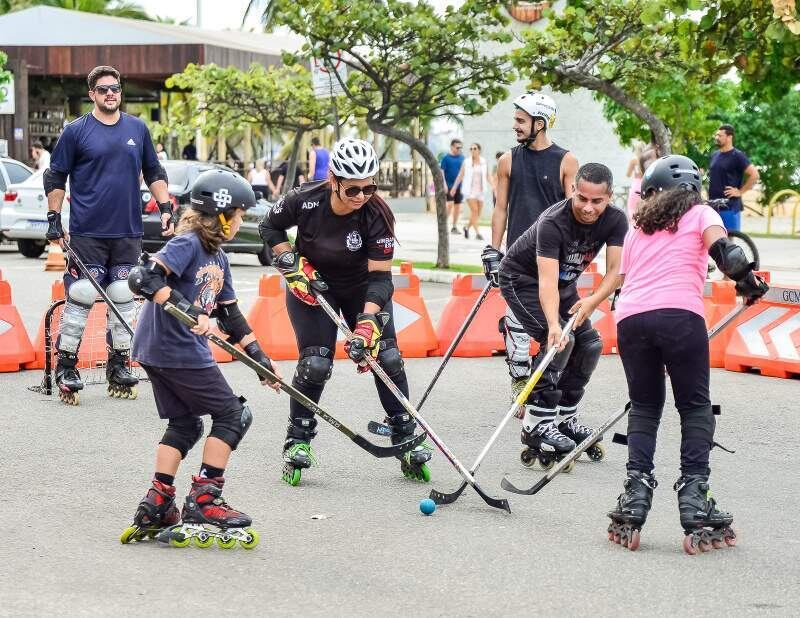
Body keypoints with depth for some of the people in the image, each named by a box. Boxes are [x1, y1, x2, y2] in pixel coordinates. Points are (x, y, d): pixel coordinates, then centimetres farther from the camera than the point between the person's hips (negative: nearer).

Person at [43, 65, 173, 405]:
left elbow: (154, 172, 18)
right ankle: (65, 366, 6)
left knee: (123, 299, 6)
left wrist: (166, 208, 9)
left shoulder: (138, 128, 10)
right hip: (87, 233, -3)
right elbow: (55, 177, 4)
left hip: (128, 233, 3)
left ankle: (119, 365, 16)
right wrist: (53, 219, -1)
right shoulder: (76, 131, 0)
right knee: (81, 298, -5)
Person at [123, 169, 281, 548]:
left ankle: (155, 507, 13)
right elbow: (143, 278, -25)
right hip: (176, 350, -9)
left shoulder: (217, 258, 16)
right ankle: (203, 502, -1)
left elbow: (229, 313, 21)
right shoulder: (187, 244, -13)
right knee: (232, 415, -2)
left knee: (184, 423, 15)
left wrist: (257, 354, 19)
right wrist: (188, 310, -32)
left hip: (158, 352, 9)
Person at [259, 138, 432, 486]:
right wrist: (292, 265, -17)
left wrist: (368, 321, -39)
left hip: (363, 288, 1)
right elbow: (269, 227, -5)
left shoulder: (377, 215, -27)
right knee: (315, 363, -13)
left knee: (388, 358, -7)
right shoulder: (305, 201, -26)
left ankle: (407, 441, 6)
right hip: (311, 286, -1)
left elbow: (380, 277, -26)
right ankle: (297, 443, 4)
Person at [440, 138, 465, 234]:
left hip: (459, 186, 5)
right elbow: (441, 171, -5)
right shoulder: (445, 157, -2)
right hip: (449, 186, -5)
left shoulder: (462, 158, 10)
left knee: (457, 206, 6)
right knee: (450, 204, -14)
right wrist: (444, 184, -13)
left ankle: (454, 227, 15)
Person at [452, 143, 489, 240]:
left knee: (478, 214, 6)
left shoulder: (484, 162, 4)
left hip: (480, 191, 3)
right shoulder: (466, 162, -1)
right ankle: (477, 233, -12)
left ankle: (467, 227, 29)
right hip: (470, 190, -3)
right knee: (474, 210, -15)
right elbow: (460, 176, 5)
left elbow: (487, 176, 6)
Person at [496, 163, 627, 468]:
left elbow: (615, 269, -24)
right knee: (559, 340, -24)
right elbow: (547, 280, -44)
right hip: (522, 278, -7)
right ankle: (537, 423, -20)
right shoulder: (553, 222, -35)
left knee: (590, 344, 1)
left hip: (564, 283, 7)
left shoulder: (615, 220, -18)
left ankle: (564, 417, 16)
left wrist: (593, 300, -42)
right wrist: (553, 324, -58)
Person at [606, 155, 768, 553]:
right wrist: (748, 281, 7)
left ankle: (634, 499, 5)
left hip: (629, 316, 3)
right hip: (680, 314, -3)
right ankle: (694, 502, -2)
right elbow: (723, 250, -2)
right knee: (695, 407, 9)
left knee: (644, 406, 17)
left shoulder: (637, 227, 29)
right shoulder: (701, 213, 18)